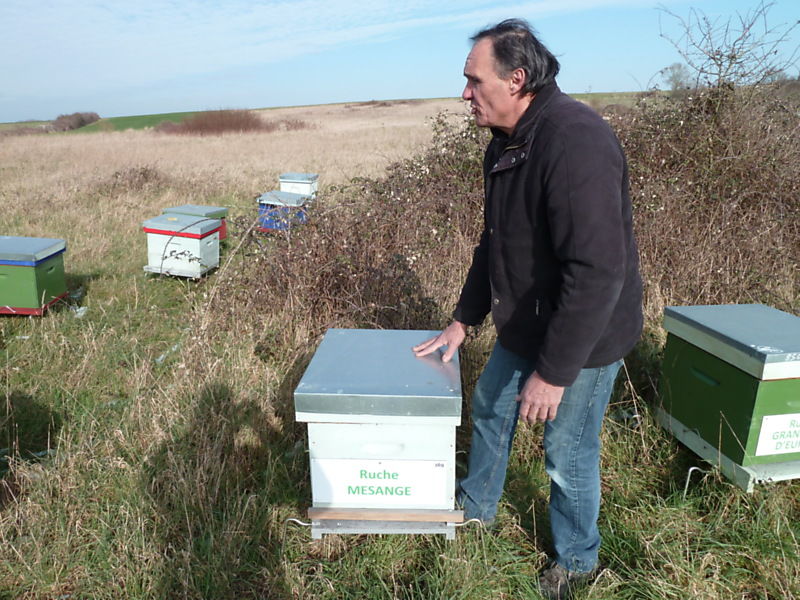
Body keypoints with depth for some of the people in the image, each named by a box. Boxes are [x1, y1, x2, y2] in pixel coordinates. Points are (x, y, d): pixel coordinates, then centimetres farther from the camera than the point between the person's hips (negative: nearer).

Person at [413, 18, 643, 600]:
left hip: (582, 335, -9)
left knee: (568, 453, 7)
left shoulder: (575, 141, -28)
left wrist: (554, 371, -27)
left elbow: (597, 272, -32)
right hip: (524, 323, 9)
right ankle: (476, 509, 47)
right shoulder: (505, 143, 4)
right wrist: (463, 321, 13)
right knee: (491, 405, 22)